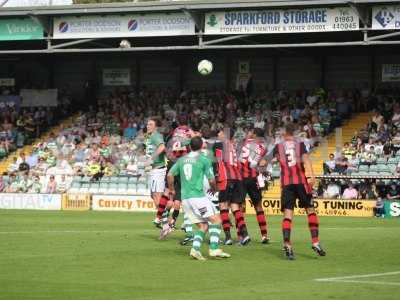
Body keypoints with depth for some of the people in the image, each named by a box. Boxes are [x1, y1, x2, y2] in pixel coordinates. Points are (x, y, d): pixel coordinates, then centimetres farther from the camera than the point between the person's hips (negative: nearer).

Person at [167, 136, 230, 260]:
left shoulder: (182, 159, 14)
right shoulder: (203, 160, -3)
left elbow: (170, 174, 14)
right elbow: (211, 180, -3)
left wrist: (172, 189, 30)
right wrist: (214, 189, 18)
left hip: (185, 198, 6)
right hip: (198, 196, -6)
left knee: (203, 226, 11)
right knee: (216, 220, -5)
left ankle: (195, 249, -9)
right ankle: (214, 249, -20)